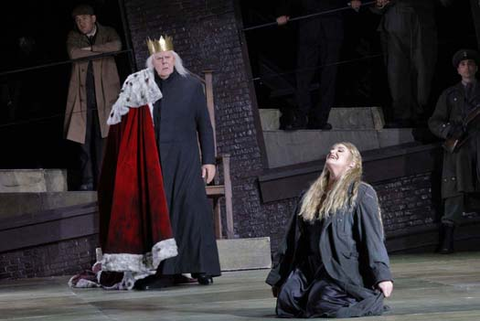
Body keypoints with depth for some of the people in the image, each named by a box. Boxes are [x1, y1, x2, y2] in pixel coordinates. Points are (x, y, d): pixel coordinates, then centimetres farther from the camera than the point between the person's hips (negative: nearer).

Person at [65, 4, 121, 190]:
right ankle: (87, 181, -1)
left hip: (104, 95, -1)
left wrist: (90, 49, -7)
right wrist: (100, 51, -4)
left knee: (103, 138, -7)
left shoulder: (107, 33, 11)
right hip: (82, 96, 2)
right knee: (83, 139, -3)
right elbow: (73, 53, -6)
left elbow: (117, 45, -11)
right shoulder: (74, 37, 14)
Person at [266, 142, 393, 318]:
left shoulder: (361, 193, 1)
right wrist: (277, 277, 20)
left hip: (345, 269, -5)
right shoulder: (310, 197, 20)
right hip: (312, 269, 5)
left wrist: (381, 275, -19)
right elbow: (293, 238, 21)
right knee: (286, 301, -18)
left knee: (325, 305, -29)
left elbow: (372, 236, -9)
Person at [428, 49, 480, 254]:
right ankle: (447, 238, -15)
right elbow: (434, 122, 15)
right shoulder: (449, 95, 21)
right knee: (455, 190, -11)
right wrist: (450, 130, -5)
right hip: (458, 145, 0)